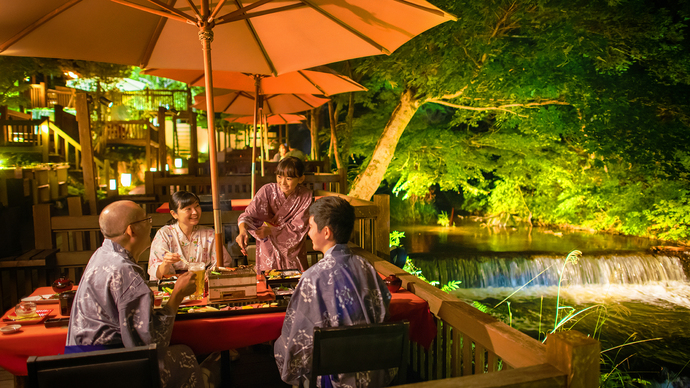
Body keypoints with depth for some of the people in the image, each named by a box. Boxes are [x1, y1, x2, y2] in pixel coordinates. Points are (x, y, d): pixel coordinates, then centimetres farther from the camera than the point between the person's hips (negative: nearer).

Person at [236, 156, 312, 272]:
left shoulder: (305, 196, -13)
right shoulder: (267, 191, -15)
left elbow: (298, 227, -14)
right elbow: (249, 214, -21)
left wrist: (270, 230, -25)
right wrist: (243, 231, -43)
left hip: (293, 251, 1)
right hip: (269, 249, -1)